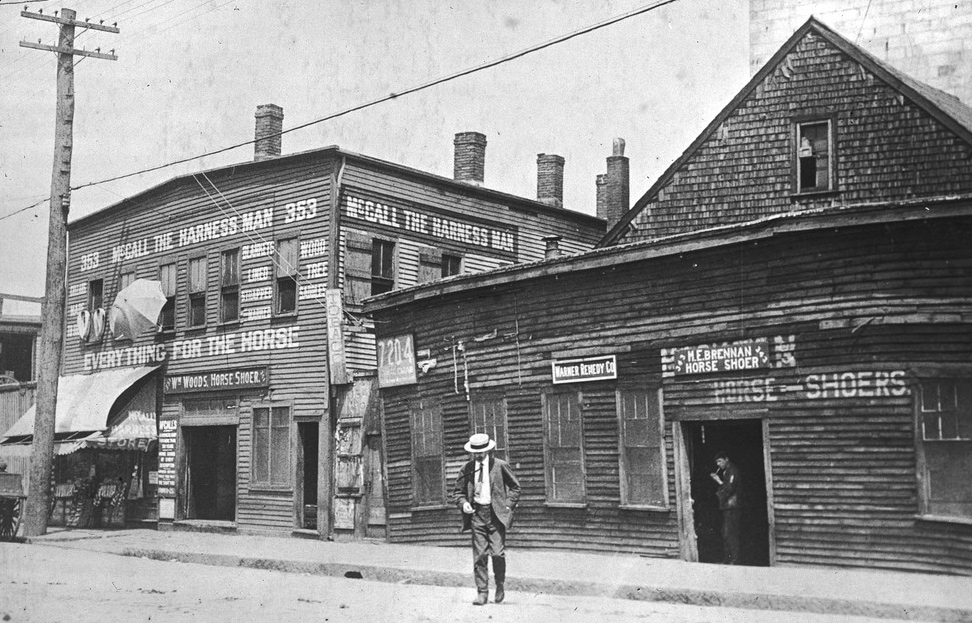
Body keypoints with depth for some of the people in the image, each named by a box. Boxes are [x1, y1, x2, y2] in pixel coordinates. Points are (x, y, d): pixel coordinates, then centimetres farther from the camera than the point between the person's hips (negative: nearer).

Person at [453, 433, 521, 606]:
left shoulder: (501, 466, 0)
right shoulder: (467, 469, 6)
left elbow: (515, 487, 8)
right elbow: (458, 492, 15)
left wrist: (508, 506, -3)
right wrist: (463, 504, -5)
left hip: (496, 514, -2)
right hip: (476, 514, 2)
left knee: (497, 553, -7)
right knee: (479, 555, -1)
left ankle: (500, 587, 17)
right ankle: (482, 592, 5)